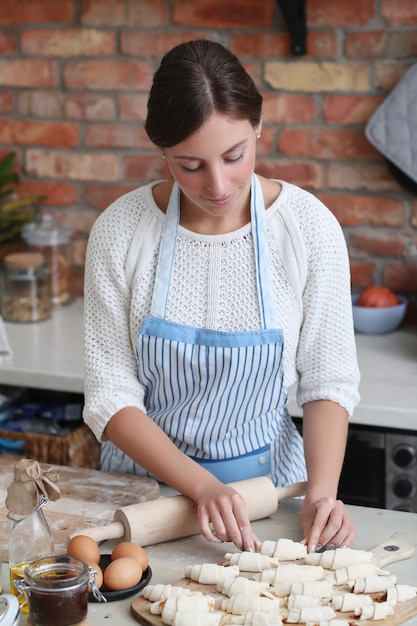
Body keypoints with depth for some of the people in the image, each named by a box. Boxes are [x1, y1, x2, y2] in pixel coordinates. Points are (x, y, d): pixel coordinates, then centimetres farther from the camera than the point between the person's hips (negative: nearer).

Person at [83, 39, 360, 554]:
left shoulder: (309, 226, -10)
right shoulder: (120, 231, -11)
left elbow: (328, 381, -3)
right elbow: (110, 396, -9)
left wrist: (321, 491, -19)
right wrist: (202, 486, -21)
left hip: (266, 476, -1)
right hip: (146, 477, 1)